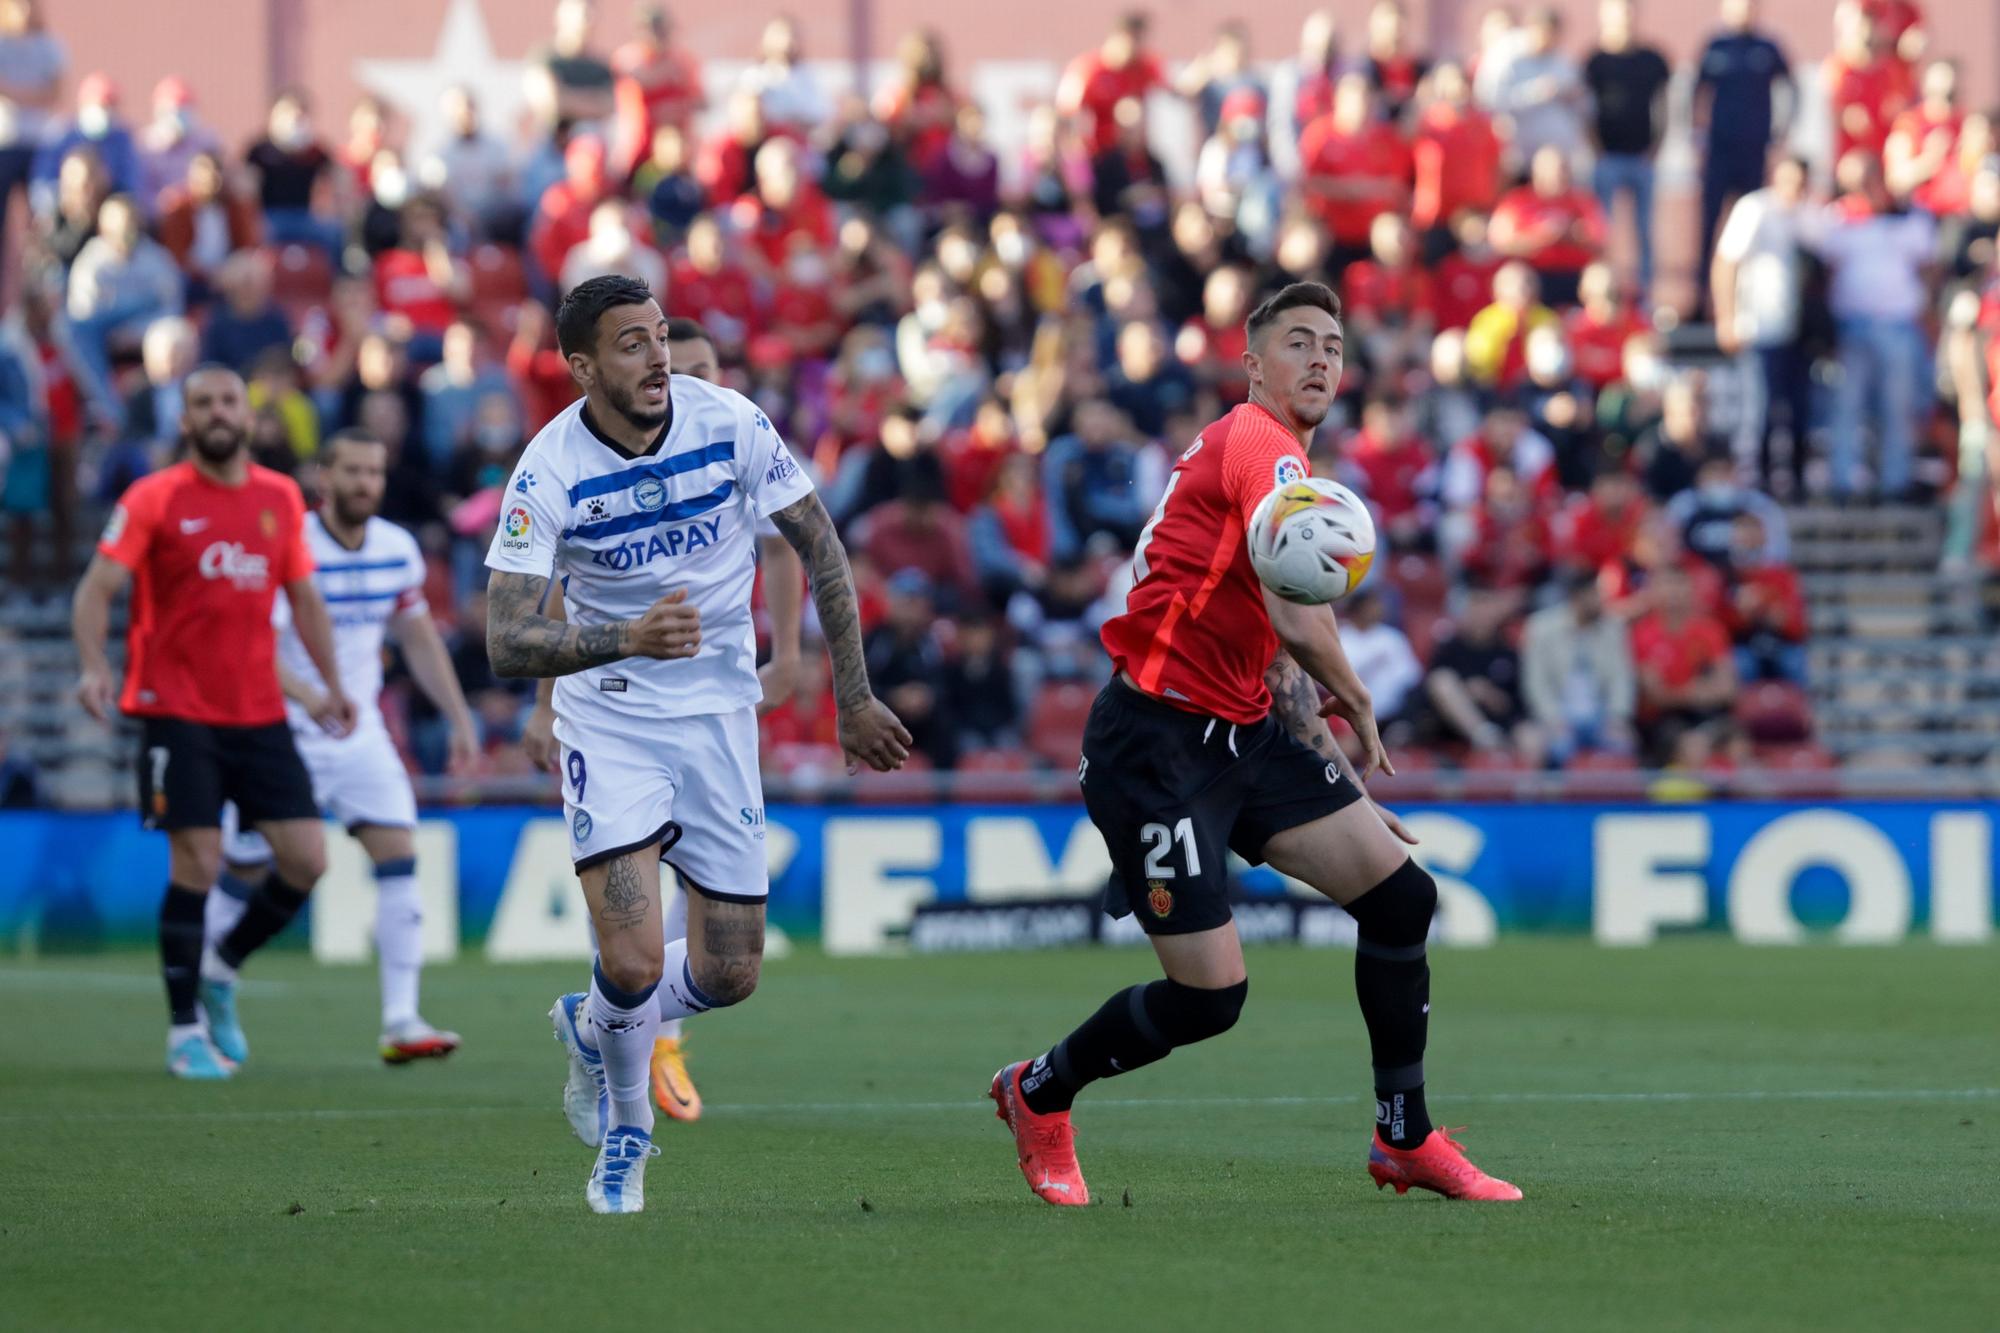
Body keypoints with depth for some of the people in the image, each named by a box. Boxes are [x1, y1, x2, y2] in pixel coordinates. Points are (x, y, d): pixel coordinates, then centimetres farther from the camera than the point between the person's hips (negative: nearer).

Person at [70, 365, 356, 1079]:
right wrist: (94, 666, -24)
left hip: (261, 716, 4)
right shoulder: (153, 499, -3)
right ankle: (186, 1031, 3)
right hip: (178, 714, -4)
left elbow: (304, 597, 19)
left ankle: (221, 968, 22)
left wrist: (331, 684, 14)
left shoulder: (281, 498, 10)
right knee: (197, 863, -9)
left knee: (306, 859, -3)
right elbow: (96, 589, -7)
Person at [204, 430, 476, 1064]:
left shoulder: (398, 549, 3)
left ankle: (401, 1022, -14)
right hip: (283, 733, -5)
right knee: (242, 870, 2)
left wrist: (460, 717, 11)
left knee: (399, 856, -11)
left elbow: (420, 637, 16)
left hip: (361, 734, 5)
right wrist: (309, 695, -42)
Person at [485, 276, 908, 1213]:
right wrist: (628, 639, -40)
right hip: (609, 715, -3)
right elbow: (505, 641, -23)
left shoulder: (728, 423, -12)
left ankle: (593, 1026, 36)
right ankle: (626, 1127, 13)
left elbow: (819, 547, 1)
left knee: (729, 974, 3)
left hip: (718, 712, 3)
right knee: (634, 959, -18)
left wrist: (854, 698, 3)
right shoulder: (551, 473, -18)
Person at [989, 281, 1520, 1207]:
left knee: (1399, 893, 0)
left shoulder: (1279, 455, 19)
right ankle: (1039, 1093, 18)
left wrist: (1344, 783, 19)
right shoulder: (1260, 445, -13)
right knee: (1210, 994, -9)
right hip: (1156, 740, -10)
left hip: (1244, 735, 10)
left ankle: (1405, 1141, 11)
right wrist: (1359, 708, -8)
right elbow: (1297, 619, -25)